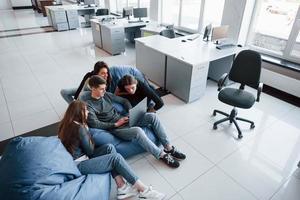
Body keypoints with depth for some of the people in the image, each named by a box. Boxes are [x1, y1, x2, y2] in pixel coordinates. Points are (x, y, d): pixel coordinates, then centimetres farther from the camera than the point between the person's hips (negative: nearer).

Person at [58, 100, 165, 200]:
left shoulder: (66, 124, 8)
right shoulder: (79, 128, -19)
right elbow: (90, 151, -10)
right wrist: (86, 130, 0)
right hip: (79, 166, -10)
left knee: (109, 148, -1)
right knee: (116, 158, -17)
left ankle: (122, 188, -6)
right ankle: (143, 190, -10)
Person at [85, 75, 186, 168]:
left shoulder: (106, 95, 10)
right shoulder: (88, 104, -10)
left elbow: (124, 100, 18)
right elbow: (95, 124, -18)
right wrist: (116, 124, -17)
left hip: (123, 119, 7)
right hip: (114, 128, -7)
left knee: (152, 116, -10)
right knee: (138, 131, -37)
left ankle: (168, 148, -6)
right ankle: (162, 155, -18)